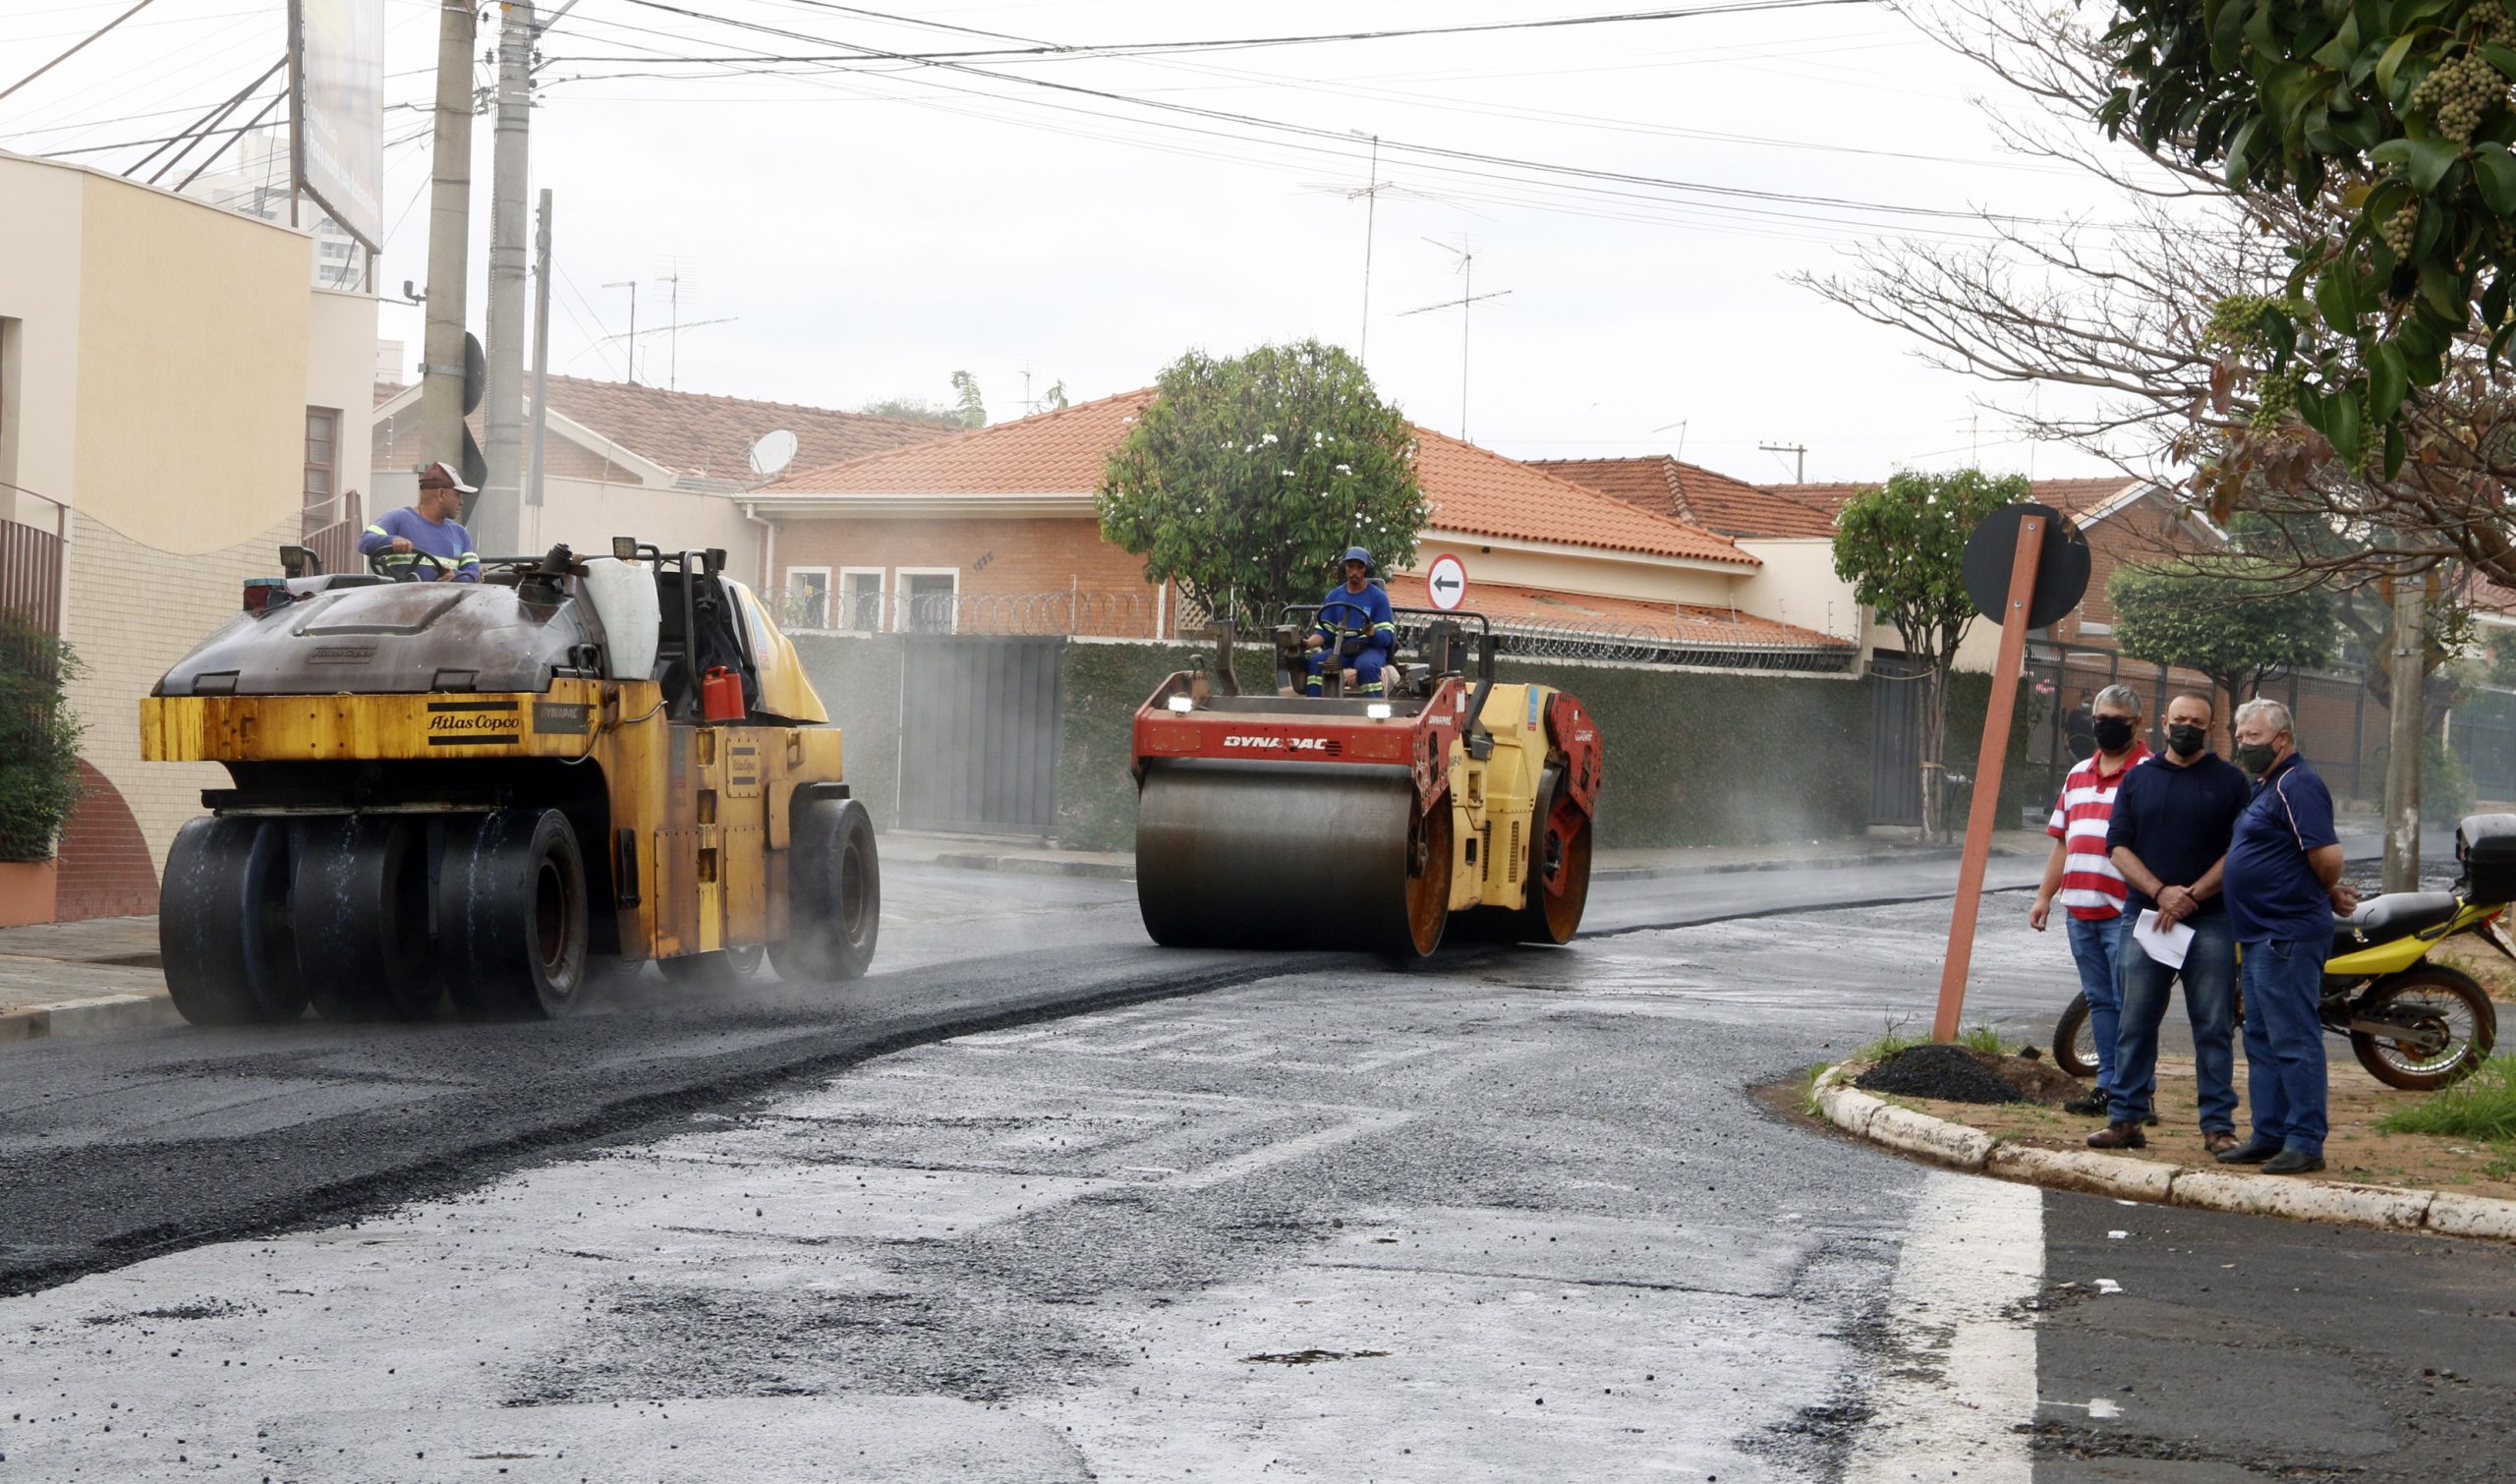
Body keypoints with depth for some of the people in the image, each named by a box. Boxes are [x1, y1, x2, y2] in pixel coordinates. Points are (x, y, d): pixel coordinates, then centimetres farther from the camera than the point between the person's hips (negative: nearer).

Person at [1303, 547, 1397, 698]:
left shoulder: (1378, 597, 4)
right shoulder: (1334, 596, 14)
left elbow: (1387, 635, -3)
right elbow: (1323, 630, 10)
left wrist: (1373, 634, -27)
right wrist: (1309, 642, -13)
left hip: (1369, 649, -3)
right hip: (1339, 650, 3)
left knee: (1367, 666, -37)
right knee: (1314, 662, -26)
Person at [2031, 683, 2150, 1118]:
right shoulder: (2078, 775, 18)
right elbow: (2063, 841, 23)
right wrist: (2045, 896, 19)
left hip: (2125, 913, -7)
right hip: (2080, 909, 7)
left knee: (2129, 1005, -5)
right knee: (2100, 1001, 11)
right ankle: (2108, 1086, 17)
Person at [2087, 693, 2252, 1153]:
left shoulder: (2231, 782, 5)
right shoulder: (2137, 780, 12)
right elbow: (2118, 846, 6)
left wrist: (2192, 896, -12)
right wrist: (2160, 892, -9)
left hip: (2210, 921, -2)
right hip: (2144, 916, 2)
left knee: (2214, 1028, -1)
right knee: (2135, 1024, 4)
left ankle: (2218, 1125, 3)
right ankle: (2126, 1119, 9)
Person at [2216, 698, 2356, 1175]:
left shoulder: (2297, 786, -14)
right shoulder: (2265, 787, 18)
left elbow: (2327, 856, -22)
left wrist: (2328, 894, -3)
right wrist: (2332, 892, 14)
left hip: (2288, 937, -11)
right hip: (2260, 935, 11)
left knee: (2294, 1041, -8)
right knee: (2262, 1042, 15)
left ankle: (2305, 1143, -5)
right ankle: (2268, 1135, 21)